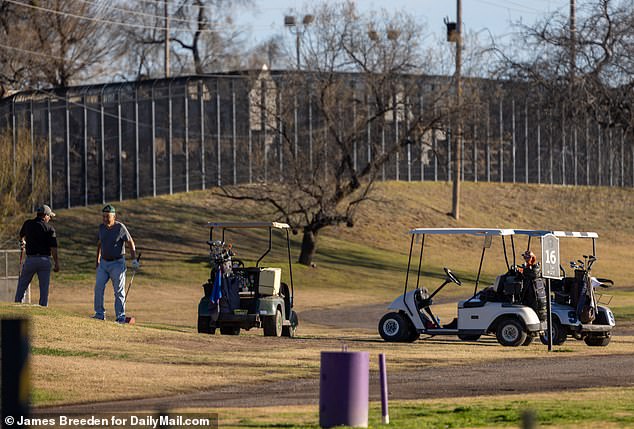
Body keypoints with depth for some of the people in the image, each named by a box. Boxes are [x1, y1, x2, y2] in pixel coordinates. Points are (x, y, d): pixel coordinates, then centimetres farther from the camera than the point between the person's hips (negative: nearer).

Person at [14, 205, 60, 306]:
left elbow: (21, 236, 27)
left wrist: (22, 242, 51)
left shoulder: (28, 224, 5)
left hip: (30, 259, 1)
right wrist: (56, 264, -6)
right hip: (45, 260, -1)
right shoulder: (49, 228, -4)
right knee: (44, 287, 5)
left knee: (22, 285, 11)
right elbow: (53, 247, -10)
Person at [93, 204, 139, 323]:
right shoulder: (102, 227, 4)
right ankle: (100, 314, 4)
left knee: (119, 291, -2)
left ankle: (121, 317, 2)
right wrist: (98, 260, 22)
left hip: (117, 263, -5)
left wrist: (134, 260, -16)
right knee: (98, 287, -4)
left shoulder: (120, 228, -13)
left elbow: (131, 243, -9)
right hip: (103, 263, 5)